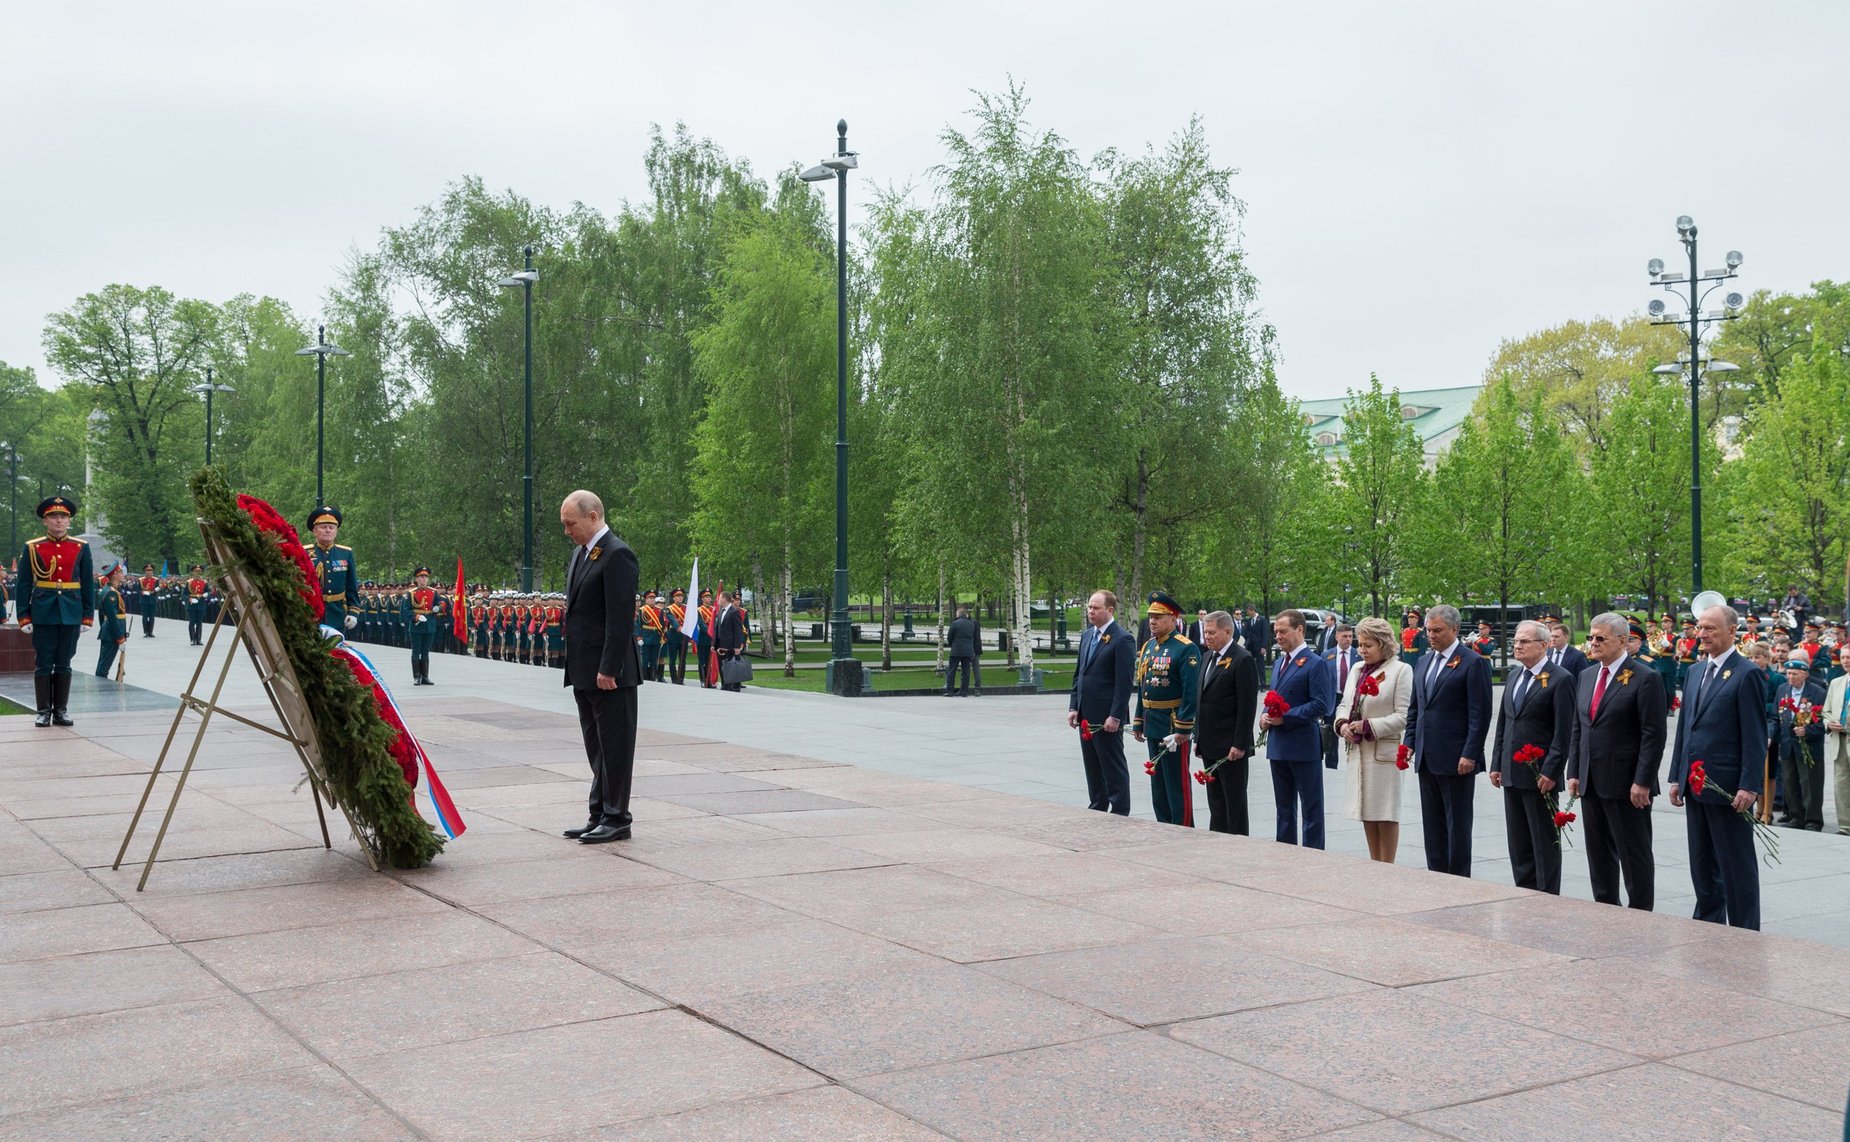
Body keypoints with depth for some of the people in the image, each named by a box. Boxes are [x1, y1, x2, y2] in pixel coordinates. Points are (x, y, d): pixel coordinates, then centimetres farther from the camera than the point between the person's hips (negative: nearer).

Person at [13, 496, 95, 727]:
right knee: (43, 664, 3)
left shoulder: (81, 548, 5)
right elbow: (22, 585, 2)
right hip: (43, 615, -1)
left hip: (71, 614, 1)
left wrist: (88, 617, 3)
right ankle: (44, 712, 10)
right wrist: (24, 617, -3)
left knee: (64, 664, 7)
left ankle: (61, 711, 13)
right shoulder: (31, 548, 2)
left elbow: (88, 585, 7)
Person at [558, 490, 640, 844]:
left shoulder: (617, 555, -14)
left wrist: (608, 669, -21)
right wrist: (574, 665, 14)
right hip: (585, 672, 10)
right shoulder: (581, 551, 15)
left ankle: (616, 819, 5)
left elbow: (621, 619, -19)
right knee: (597, 749, 15)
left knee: (614, 747, -1)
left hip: (610, 673, -10)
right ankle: (599, 816, 22)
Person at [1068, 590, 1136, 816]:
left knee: (1114, 768, 0)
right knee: (1092, 767, 15)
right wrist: (1073, 707, 9)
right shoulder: (1087, 636, 13)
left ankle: (1120, 814, 8)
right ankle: (1097, 808, 24)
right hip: (1086, 716, 8)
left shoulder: (1122, 640, -12)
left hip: (1107, 718, -8)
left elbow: (1125, 681, -15)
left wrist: (1115, 716, -18)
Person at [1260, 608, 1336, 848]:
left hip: (1304, 745, -8)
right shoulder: (1278, 663, 15)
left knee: (1311, 808, 1)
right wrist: (1265, 716, 2)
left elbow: (1320, 705, -16)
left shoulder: (1315, 664, -10)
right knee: (1284, 807, 15)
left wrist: (1285, 717, -20)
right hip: (1278, 745, 8)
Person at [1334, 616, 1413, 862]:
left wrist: (1368, 726, -17)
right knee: (1366, 812, 12)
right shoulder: (1357, 669, 14)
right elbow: (1344, 704, 19)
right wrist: (1342, 724, -2)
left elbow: (1403, 717, -12)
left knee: (1385, 814, -2)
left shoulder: (1400, 670, -7)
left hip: (1384, 750, -7)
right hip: (1358, 750, 7)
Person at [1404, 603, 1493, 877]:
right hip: (1427, 759, 7)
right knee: (1432, 824, 11)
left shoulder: (1473, 662, -8)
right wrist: (1410, 743, 10)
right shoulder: (1424, 661, 14)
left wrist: (1470, 755, -16)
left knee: (1458, 825, 1)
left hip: (1456, 759, -7)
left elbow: (1480, 714, -12)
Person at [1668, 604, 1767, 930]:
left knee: (1737, 866, 1)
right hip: (1696, 786, 8)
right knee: (1702, 864, 14)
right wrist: (1676, 777, 13)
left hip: (1727, 789, -7)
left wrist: (1749, 786, -18)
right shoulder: (1696, 672, 13)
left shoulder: (1746, 674, -10)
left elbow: (1755, 737, -13)